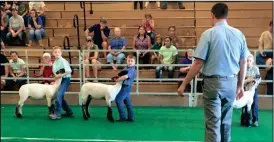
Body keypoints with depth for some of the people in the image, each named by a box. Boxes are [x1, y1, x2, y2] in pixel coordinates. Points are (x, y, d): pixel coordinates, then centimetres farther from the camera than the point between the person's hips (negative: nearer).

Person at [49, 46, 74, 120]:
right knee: (60, 97, 11)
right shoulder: (55, 62, 9)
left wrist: (60, 75, -21)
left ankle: (57, 114, -16)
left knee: (59, 95, -21)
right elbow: (56, 73, 15)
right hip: (59, 80, 8)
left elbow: (69, 71, -22)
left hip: (65, 79, -8)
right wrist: (56, 77, -2)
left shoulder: (63, 61, -14)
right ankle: (69, 112, 25)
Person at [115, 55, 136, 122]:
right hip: (125, 87, 9)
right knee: (127, 102, 13)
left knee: (118, 100, -6)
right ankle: (130, 117, 20)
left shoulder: (132, 70, -18)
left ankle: (122, 117, -2)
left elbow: (126, 76, -32)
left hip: (126, 87, -9)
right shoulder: (126, 68, 12)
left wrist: (117, 79, -20)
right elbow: (122, 75, 23)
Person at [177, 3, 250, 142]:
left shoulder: (208, 33, -10)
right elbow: (243, 63, 10)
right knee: (226, 121, 18)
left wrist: (184, 84, -4)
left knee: (213, 123, 1)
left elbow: (198, 63, -12)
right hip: (231, 82, 5)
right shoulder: (239, 34, 3)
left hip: (213, 82, -4)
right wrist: (240, 85, 23)